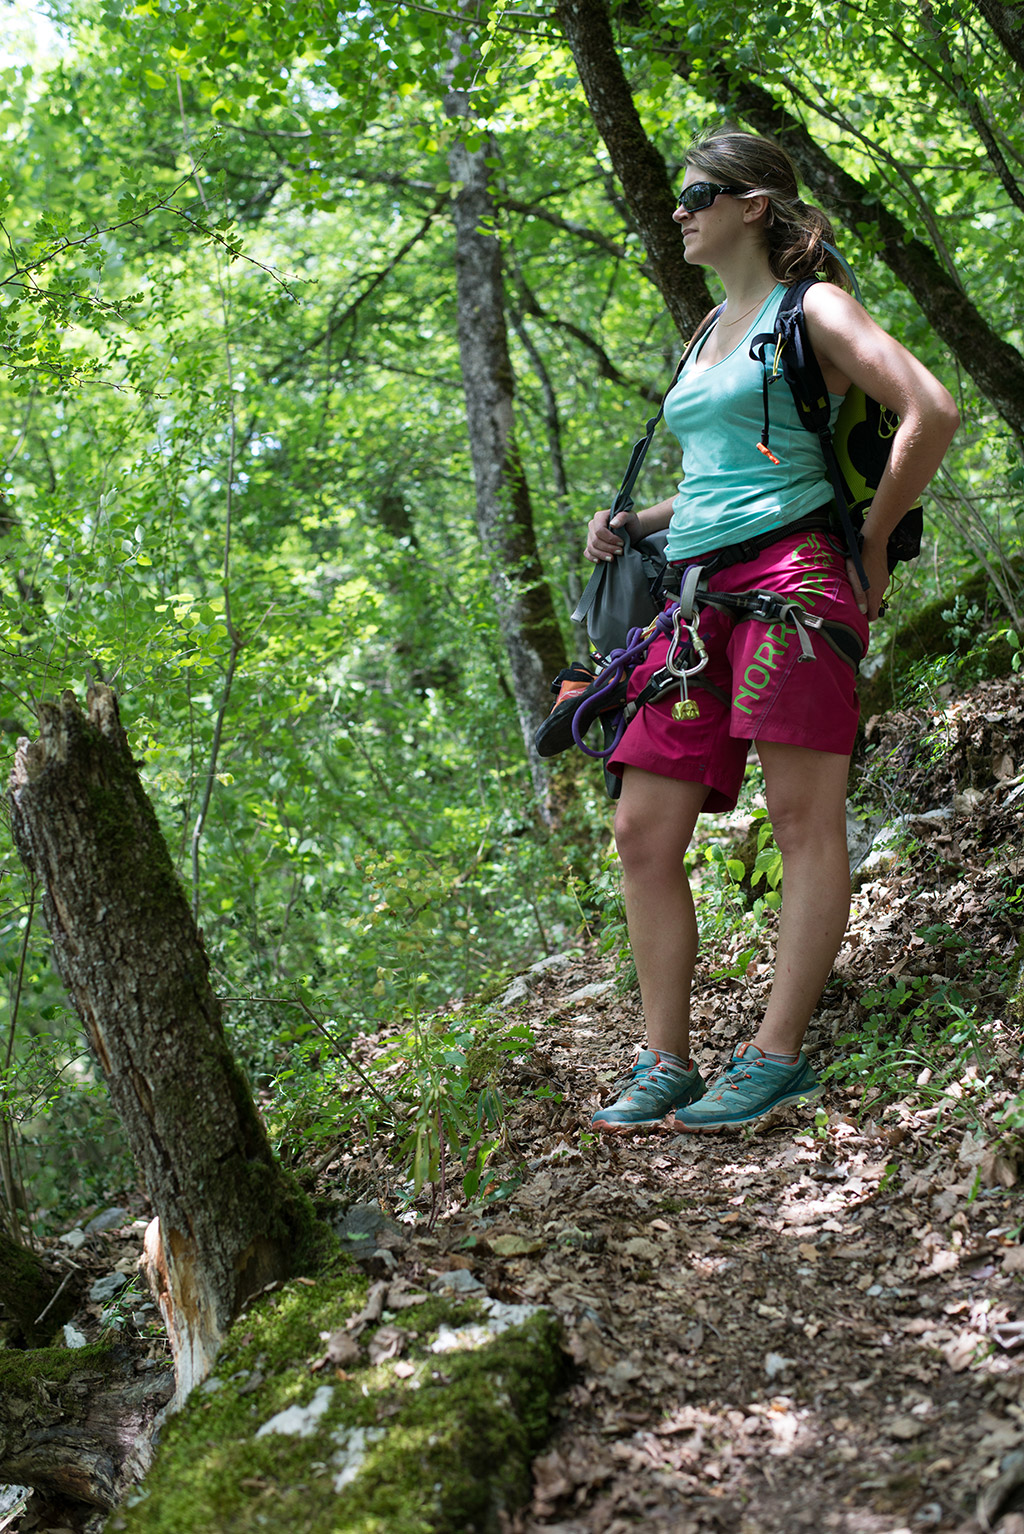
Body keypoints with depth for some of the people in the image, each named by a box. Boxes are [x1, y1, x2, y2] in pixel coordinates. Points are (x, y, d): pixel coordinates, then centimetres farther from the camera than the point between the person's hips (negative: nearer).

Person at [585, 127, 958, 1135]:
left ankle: (776, 1055, -6)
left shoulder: (811, 307, 1)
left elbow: (931, 412, -12)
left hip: (789, 570, -8)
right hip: (700, 590, 9)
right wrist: (633, 524, 17)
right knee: (643, 831, 1)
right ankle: (664, 1062, 6)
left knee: (804, 816, -9)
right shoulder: (712, 331, 25)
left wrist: (872, 541, -9)